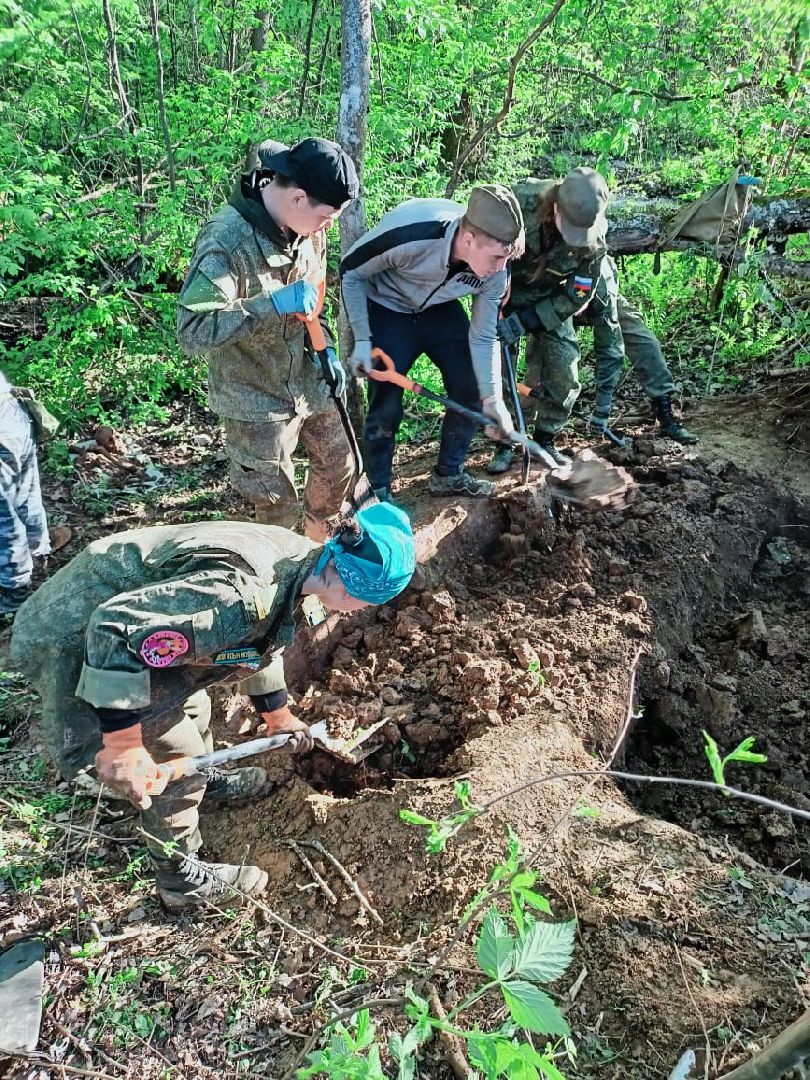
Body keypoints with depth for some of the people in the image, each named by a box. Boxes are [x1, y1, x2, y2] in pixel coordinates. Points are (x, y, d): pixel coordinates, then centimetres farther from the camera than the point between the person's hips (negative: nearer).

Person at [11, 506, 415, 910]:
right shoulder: (243, 594, -37)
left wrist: (276, 715, 24)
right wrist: (122, 744, -30)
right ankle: (181, 878, 26)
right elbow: (116, 629, -37)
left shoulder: (297, 557, -5)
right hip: (83, 640, -9)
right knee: (179, 754, 3)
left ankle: (205, 781, 56)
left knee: (191, 706, 26)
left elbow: (263, 638, 14)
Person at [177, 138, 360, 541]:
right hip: (256, 398, -7)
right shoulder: (226, 241, -28)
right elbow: (192, 331, -33)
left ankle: (316, 537, 48)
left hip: (308, 381, 7)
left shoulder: (306, 226, -5)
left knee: (338, 463, 21)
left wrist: (326, 348, 2)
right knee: (278, 507, 5)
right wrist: (274, 303, -39)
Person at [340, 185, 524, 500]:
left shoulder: (493, 270, -23)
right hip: (386, 308, -4)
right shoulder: (407, 234, -38)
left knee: (471, 390, 0)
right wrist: (362, 339, -22)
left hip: (438, 308, 5)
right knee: (386, 406, -8)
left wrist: (492, 398, -20)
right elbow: (350, 270, -21)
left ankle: (448, 475, 19)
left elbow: (483, 337, -11)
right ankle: (379, 491, 13)